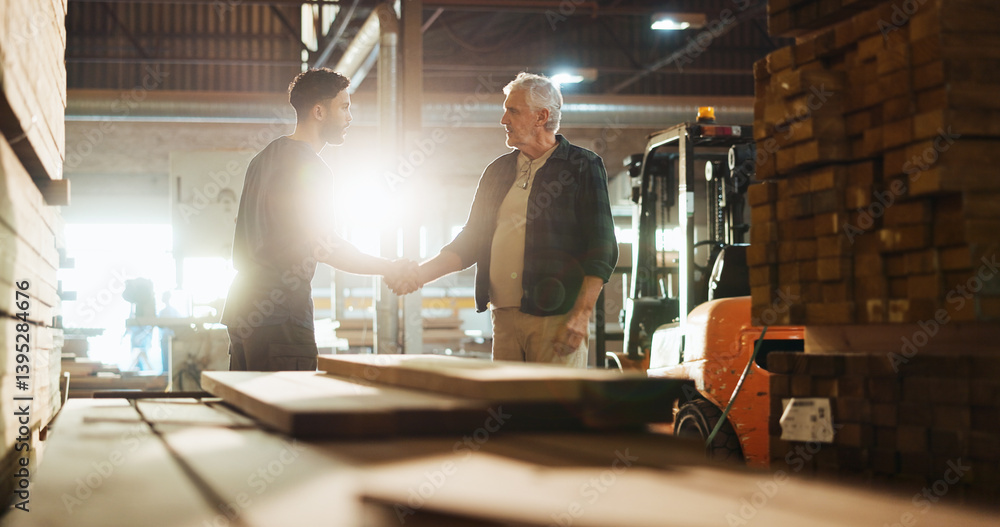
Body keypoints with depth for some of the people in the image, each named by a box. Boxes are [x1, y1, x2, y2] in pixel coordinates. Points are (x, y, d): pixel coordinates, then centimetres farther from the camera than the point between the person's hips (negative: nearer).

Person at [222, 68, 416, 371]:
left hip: (241, 312, 10)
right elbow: (325, 248, -16)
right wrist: (391, 269, -9)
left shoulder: (266, 156, 17)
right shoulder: (309, 168, -12)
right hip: (281, 320, -10)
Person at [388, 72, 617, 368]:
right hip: (504, 318, 5)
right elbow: (470, 243, 22)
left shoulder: (583, 168, 1)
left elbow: (602, 250, -5)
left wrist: (581, 315, -15)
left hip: (557, 318, -5)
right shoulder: (498, 172, 18)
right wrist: (421, 274, 8)